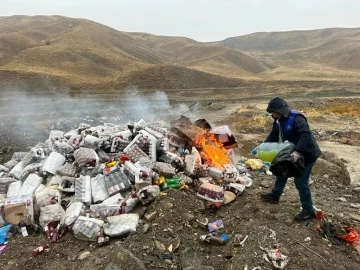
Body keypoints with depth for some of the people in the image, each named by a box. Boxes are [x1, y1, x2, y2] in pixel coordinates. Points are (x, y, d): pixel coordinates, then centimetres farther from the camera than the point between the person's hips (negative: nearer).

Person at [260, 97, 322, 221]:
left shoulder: (296, 118, -28)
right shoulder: (278, 121, 0)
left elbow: (306, 135, -37)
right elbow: (273, 136, 9)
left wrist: (297, 151, -46)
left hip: (306, 154, -9)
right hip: (292, 154, 10)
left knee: (300, 181, -5)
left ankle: (308, 211, 11)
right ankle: (275, 195, 43)